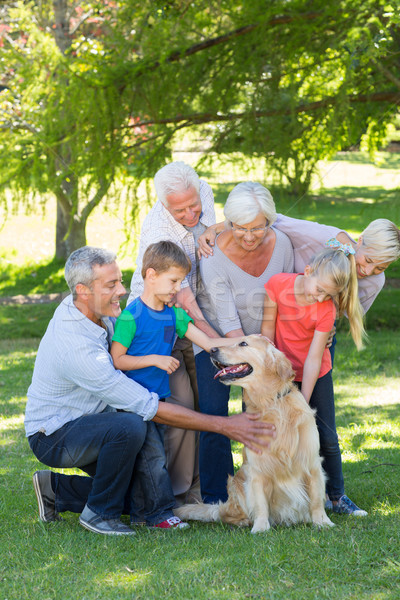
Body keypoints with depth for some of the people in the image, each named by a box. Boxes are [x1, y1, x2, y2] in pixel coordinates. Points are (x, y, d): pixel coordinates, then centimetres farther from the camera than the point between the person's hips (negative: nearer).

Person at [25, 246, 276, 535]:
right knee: (130, 426, -35)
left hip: (87, 423, 9)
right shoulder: (77, 347, -33)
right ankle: (99, 513, -13)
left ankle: (56, 489, 15)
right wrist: (223, 426, -29)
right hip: (54, 436, -9)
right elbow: (149, 408, -31)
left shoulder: (87, 308, -6)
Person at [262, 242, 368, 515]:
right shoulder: (278, 284, -19)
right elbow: (268, 328, -7)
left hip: (316, 375, 0)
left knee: (327, 437, 1)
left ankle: (337, 495, 15)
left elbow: (313, 359, -21)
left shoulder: (326, 309, -22)